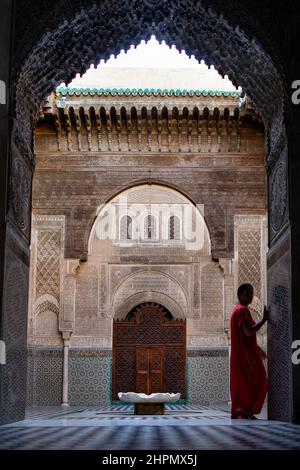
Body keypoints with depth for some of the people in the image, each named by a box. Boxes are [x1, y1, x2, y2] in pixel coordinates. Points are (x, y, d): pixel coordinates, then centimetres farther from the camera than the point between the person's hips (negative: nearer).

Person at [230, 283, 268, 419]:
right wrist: (264, 320, -21)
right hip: (246, 353, -10)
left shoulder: (237, 310, 19)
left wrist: (257, 349, 25)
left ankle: (238, 413, 12)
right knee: (254, 382, -8)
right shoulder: (243, 310, -13)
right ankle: (246, 412, -10)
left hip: (240, 354, 10)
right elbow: (248, 332, -23)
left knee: (241, 384, 10)